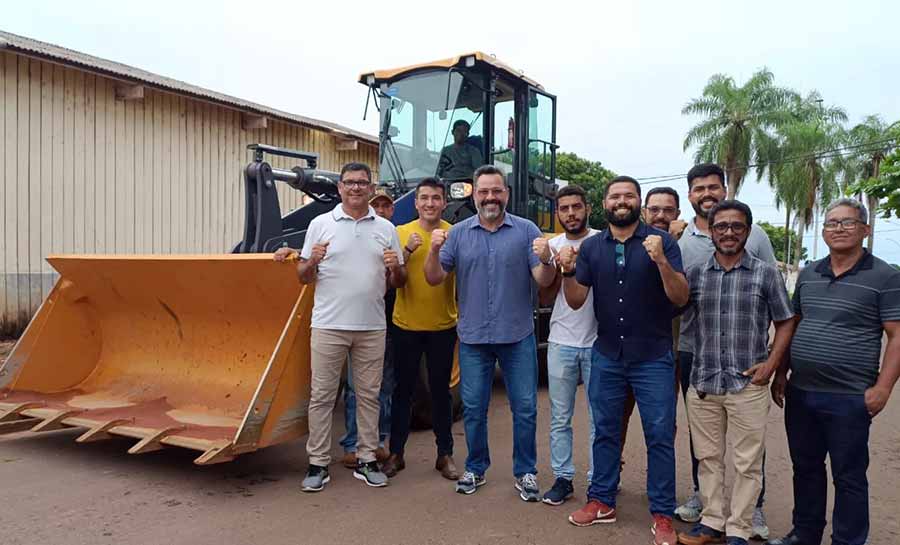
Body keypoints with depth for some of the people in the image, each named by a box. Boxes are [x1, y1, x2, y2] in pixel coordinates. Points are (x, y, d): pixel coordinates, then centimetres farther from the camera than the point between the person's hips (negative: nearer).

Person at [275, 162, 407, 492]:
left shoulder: (385, 228, 8)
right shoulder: (321, 224, 3)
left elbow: (398, 282, 11)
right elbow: (304, 278, 4)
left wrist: (396, 267, -11)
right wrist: (312, 261, -16)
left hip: (372, 327, 2)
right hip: (329, 325, -2)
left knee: (368, 395, 10)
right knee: (321, 396, 4)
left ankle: (366, 461, 22)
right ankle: (318, 464, 15)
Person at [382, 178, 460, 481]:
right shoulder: (402, 233, 0)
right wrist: (408, 250, -19)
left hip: (443, 325, 0)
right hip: (407, 325, 0)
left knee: (440, 390, 11)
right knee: (403, 389, 10)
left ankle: (445, 454, 22)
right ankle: (396, 453, 23)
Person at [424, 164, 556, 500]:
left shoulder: (526, 231, -1)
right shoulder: (458, 233, 4)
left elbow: (544, 281, -6)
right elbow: (434, 278, 0)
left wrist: (546, 260, -27)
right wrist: (434, 251, -18)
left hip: (518, 337, -1)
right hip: (472, 337, 1)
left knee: (525, 408, 7)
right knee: (473, 409, 12)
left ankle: (526, 473, 23)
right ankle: (475, 469, 29)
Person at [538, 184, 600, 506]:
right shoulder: (552, 246, 6)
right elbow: (545, 299, 5)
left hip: (597, 341, -3)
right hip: (561, 342, 3)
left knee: (599, 418, 7)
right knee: (559, 417, 10)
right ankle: (563, 479, 21)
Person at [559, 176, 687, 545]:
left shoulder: (662, 241, -6)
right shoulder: (591, 247, 3)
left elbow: (680, 299, -12)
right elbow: (576, 301, 2)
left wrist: (660, 261, -27)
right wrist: (568, 271, -17)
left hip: (653, 358, -3)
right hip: (606, 356, 3)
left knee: (659, 436, 3)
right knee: (605, 431, 14)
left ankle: (662, 515, 16)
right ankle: (602, 501, 28)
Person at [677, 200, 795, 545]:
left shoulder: (766, 274, 0)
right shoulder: (695, 274, 6)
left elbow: (785, 322, 4)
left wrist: (771, 364, -5)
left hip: (748, 386, -2)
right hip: (702, 384, 2)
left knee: (747, 464, 6)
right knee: (708, 458, 13)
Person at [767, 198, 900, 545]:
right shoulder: (807, 274, 10)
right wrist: (781, 373, 11)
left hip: (849, 399, -5)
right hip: (800, 392, 5)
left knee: (848, 476, 7)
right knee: (805, 468, 16)